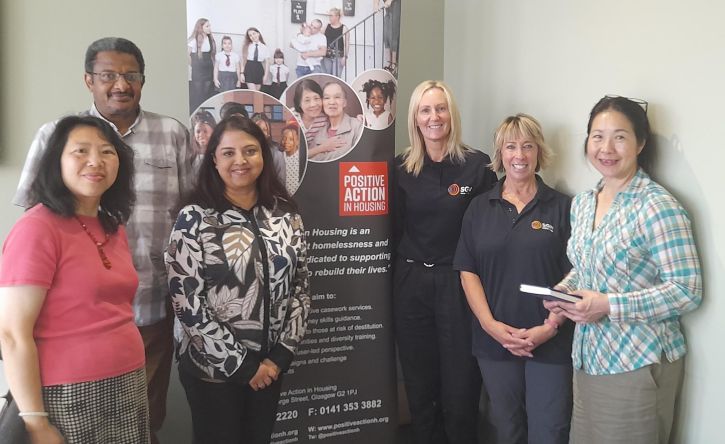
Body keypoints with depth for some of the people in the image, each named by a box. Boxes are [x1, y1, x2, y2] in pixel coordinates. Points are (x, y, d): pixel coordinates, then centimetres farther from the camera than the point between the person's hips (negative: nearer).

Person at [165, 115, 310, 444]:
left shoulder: (285, 214, 0)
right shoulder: (194, 219, -12)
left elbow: (300, 287, 3)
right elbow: (187, 302, -16)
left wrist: (281, 353, -6)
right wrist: (240, 364, -14)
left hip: (270, 364, 4)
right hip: (212, 366, -4)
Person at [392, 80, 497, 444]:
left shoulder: (477, 165, -4)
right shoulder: (402, 167, 4)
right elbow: (394, 227, 9)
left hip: (458, 283, -3)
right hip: (411, 283, 3)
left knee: (460, 383, 5)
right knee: (419, 383, 14)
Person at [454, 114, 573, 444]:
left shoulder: (561, 207, 0)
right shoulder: (480, 208, 6)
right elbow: (468, 271, 2)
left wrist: (551, 326, -13)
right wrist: (490, 324, -9)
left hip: (550, 342, -2)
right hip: (494, 341, 2)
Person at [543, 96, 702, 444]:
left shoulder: (658, 207, -15)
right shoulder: (581, 203, 7)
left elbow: (686, 292, -17)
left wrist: (607, 305, -22)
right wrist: (564, 290, -2)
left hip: (636, 364, -6)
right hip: (588, 359, 7)